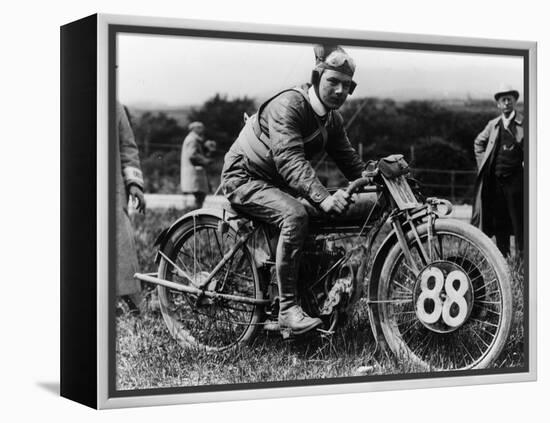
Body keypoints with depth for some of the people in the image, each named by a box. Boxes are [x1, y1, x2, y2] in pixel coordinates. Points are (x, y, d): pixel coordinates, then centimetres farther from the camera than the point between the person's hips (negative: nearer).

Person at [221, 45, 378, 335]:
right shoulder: (288, 105, -24)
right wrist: (323, 198, -49)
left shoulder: (332, 119, 4)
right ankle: (287, 309, -33)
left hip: (280, 184, 8)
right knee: (295, 214, -37)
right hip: (245, 178, -8)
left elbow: (350, 161, 4)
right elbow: (289, 160, -36)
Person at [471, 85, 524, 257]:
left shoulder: (524, 124, -2)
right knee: (499, 220, 9)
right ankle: (502, 257, 16)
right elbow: (478, 143, 26)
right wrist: (482, 162, 16)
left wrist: (525, 164, -7)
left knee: (518, 220, -3)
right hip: (495, 179, 4)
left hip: (515, 179, -4)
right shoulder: (493, 125, 11)